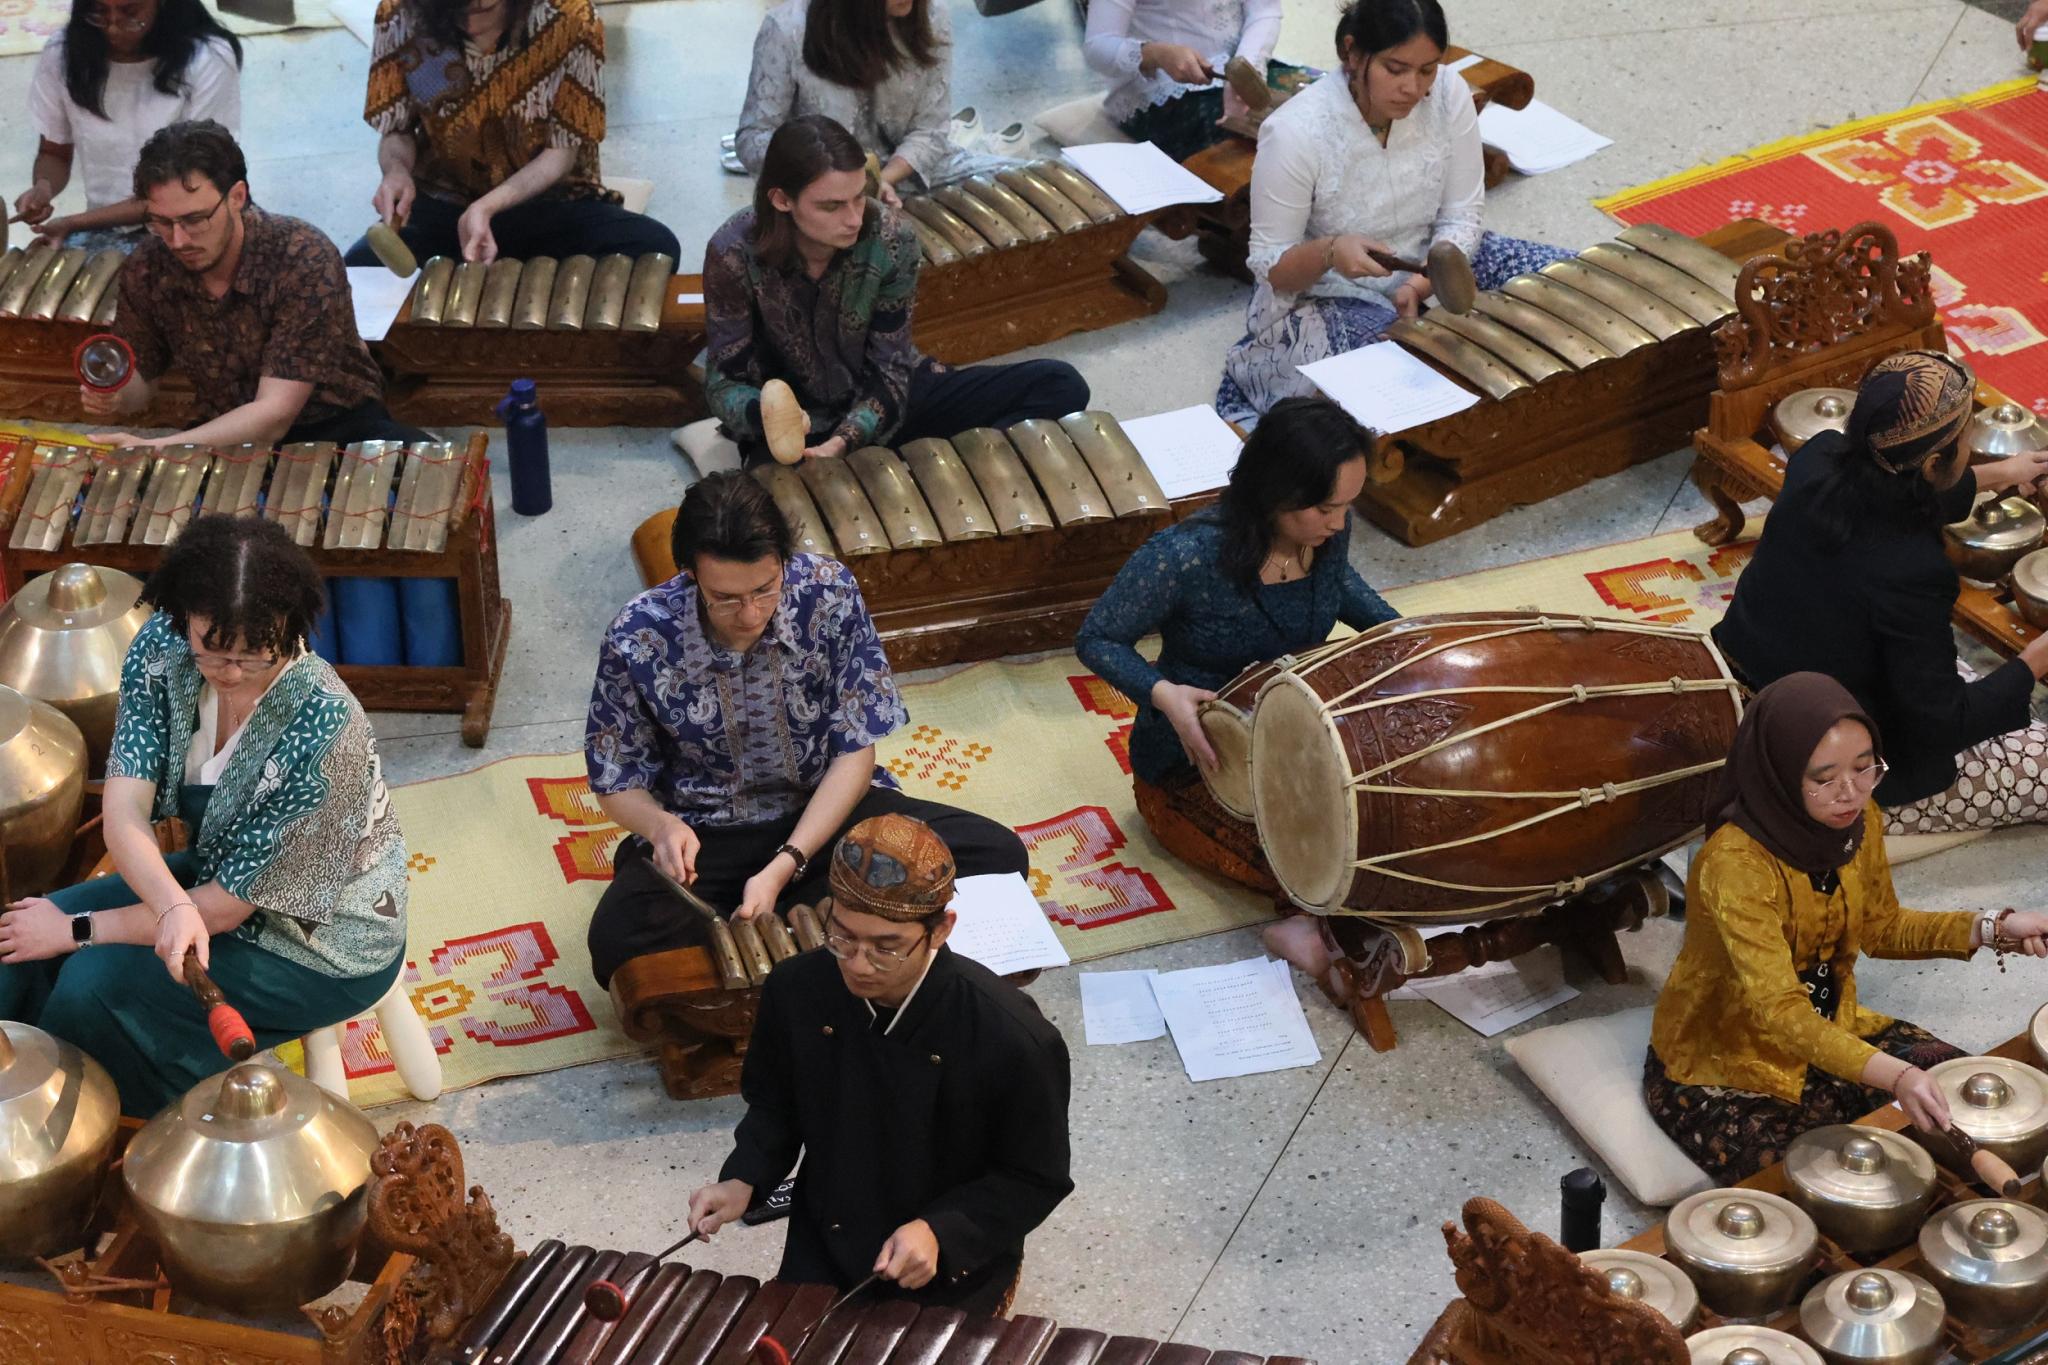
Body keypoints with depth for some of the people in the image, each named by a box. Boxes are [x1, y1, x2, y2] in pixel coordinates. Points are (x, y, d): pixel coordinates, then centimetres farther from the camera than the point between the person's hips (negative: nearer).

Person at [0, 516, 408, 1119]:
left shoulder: (321, 726, -33)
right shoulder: (161, 650, -17)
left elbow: (227, 906, -25)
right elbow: (124, 809, -21)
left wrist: (80, 930, -19)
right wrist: (173, 907, -41)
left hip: (328, 944, -6)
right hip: (213, 871, 7)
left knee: (98, 982, -20)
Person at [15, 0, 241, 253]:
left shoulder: (210, 61, -15)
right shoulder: (61, 56, -2)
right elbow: (54, 153, 12)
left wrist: (75, 223, -19)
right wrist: (43, 187, -13)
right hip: (101, 233, 3)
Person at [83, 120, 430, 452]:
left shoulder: (307, 261, -23)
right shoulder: (145, 271, -9)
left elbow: (274, 413, -26)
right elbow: (140, 376, 8)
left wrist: (155, 448, -36)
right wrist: (116, 396, -17)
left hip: (334, 428, -4)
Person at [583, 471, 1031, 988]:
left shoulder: (828, 592, -17)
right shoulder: (639, 639, -18)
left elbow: (855, 752, -11)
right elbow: (617, 781, -3)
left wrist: (785, 866, -23)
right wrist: (660, 825, -27)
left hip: (828, 809, 2)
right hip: (705, 834, -2)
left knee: (998, 854, -20)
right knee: (617, 942, -33)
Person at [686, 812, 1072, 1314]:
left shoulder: (1015, 1042, -28)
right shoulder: (796, 989, -15)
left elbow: (1036, 1180, -14)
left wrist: (940, 1233, -27)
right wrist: (743, 1180, -11)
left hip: (955, 1261, -3)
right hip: (822, 1252, 3)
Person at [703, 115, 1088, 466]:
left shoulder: (890, 239, -18)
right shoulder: (734, 254, -21)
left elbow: (888, 370, -12)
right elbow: (724, 382, -14)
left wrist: (844, 442, -31)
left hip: (883, 401, 4)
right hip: (794, 425, -3)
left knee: (1061, 386, -13)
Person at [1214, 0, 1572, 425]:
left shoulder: (1450, 96, -14)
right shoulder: (1295, 132, -26)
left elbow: (1460, 220, -7)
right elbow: (1269, 267, -18)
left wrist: (1419, 286, -26)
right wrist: (1329, 251, -39)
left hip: (1430, 271, 5)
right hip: (1323, 299, -5)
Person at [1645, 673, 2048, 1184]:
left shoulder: (1859, 822, -8)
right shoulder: (1735, 863, -32)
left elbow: (1881, 927, 10)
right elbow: (1778, 1012, -39)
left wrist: (1993, 929, -5)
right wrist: (1895, 1076, -52)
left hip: (1828, 1028, 7)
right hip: (1720, 1065, -7)